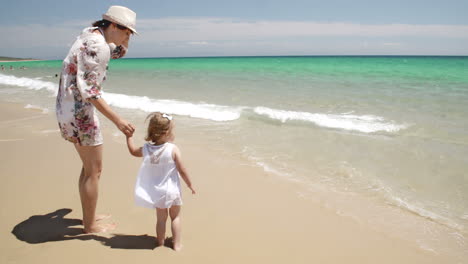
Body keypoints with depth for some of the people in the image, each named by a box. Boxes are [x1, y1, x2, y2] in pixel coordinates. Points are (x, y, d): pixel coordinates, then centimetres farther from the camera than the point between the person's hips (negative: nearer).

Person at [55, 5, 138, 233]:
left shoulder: (91, 35, 11)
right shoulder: (98, 46, -18)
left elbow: (119, 52, 28)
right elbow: (90, 92, -22)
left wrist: (124, 36, 9)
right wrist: (117, 120, -23)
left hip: (67, 110, 10)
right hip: (80, 112, -10)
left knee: (89, 167, 20)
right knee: (94, 171, 3)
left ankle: (88, 216, 34)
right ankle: (91, 225, 16)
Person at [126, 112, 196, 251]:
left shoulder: (146, 149, -9)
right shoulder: (173, 149, -20)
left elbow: (133, 151, 14)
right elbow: (182, 171, -15)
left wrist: (129, 136, 27)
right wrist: (190, 185, -1)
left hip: (156, 192, 3)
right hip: (172, 190, -3)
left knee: (161, 217, 19)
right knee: (175, 216, 17)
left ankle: (160, 242, 31)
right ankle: (176, 244, 20)